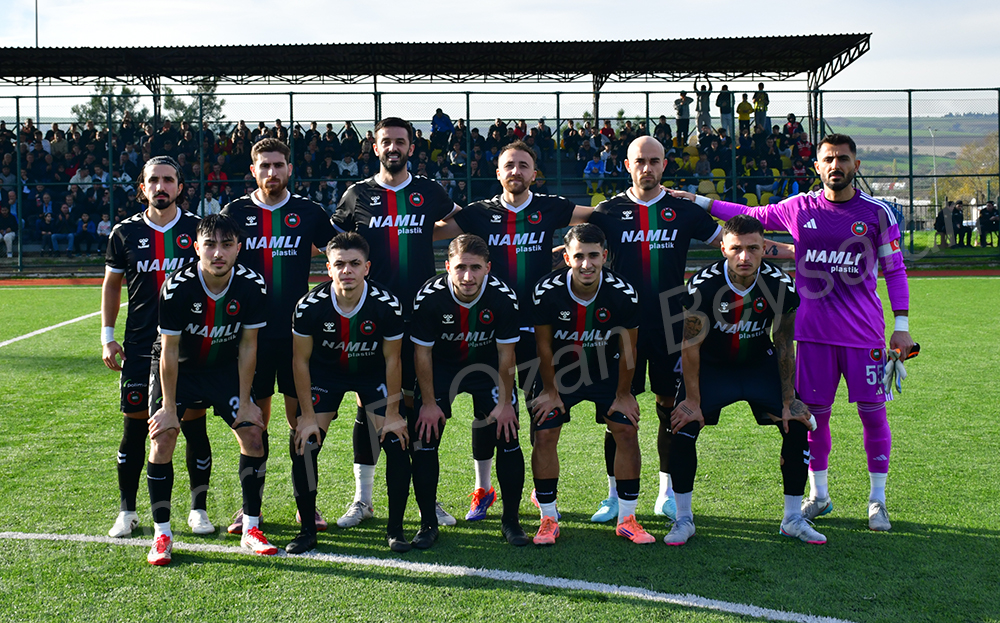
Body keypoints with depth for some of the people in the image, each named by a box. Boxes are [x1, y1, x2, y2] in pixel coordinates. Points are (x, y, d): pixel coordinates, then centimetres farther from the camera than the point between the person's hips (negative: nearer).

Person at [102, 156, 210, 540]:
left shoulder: (198, 229, 1)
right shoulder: (125, 233, 4)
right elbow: (111, 284, 14)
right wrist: (107, 336, 7)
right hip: (139, 346, 1)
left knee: (194, 428, 2)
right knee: (135, 429, 4)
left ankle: (198, 509, 16)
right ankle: (127, 512, 18)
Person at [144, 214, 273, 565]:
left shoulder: (253, 286, -21)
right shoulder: (176, 288, -28)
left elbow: (248, 347, -11)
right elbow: (169, 352, -19)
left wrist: (245, 402, -9)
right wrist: (169, 407, -17)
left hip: (224, 367, 2)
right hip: (177, 368, -2)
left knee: (253, 434, -9)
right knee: (162, 438, -15)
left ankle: (251, 529, 4)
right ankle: (161, 534, -2)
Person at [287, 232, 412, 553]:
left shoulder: (387, 304, -26)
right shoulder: (309, 306, -25)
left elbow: (392, 360, -12)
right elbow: (300, 361, -12)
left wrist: (392, 413, -11)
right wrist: (308, 415, -12)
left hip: (373, 372, 0)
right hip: (325, 372, 0)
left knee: (397, 441, -13)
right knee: (303, 444, -10)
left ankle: (395, 527, 4)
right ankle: (307, 529, 8)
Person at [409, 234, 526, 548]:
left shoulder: (503, 297, -25)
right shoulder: (428, 297, -27)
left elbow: (506, 353, -13)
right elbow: (422, 352, -14)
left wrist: (505, 402, -9)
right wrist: (428, 402, -12)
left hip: (488, 368, 0)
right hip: (441, 367, 0)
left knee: (507, 438, -6)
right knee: (424, 438, -8)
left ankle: (510, 520, 11)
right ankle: (428, 522, 7)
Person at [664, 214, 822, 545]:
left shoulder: (781, 285, -22)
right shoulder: (702, 285, -28)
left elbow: (784, 346, -9)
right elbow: (691, 346, -18)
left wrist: (788, 400, -8)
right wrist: (693, 400, -16)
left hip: (759, 363, 2)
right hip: (711, 365, -2)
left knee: (798, 426, -9)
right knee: (683, 427, -16)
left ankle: (793, 519, 8)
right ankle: (683, 519, 1)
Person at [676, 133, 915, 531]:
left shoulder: (877, 213, 0)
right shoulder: (799, 208, 3)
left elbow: (894, 269, 5)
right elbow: (750, 215, 16)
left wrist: (901, 326, 1)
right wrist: (699, 202, 14)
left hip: (864, 333, -1)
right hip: (814, 332, 1)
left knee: (872, 412, 0)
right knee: (814, 412, 6)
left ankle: (877, 500, 16)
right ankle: (818, 495, 24)